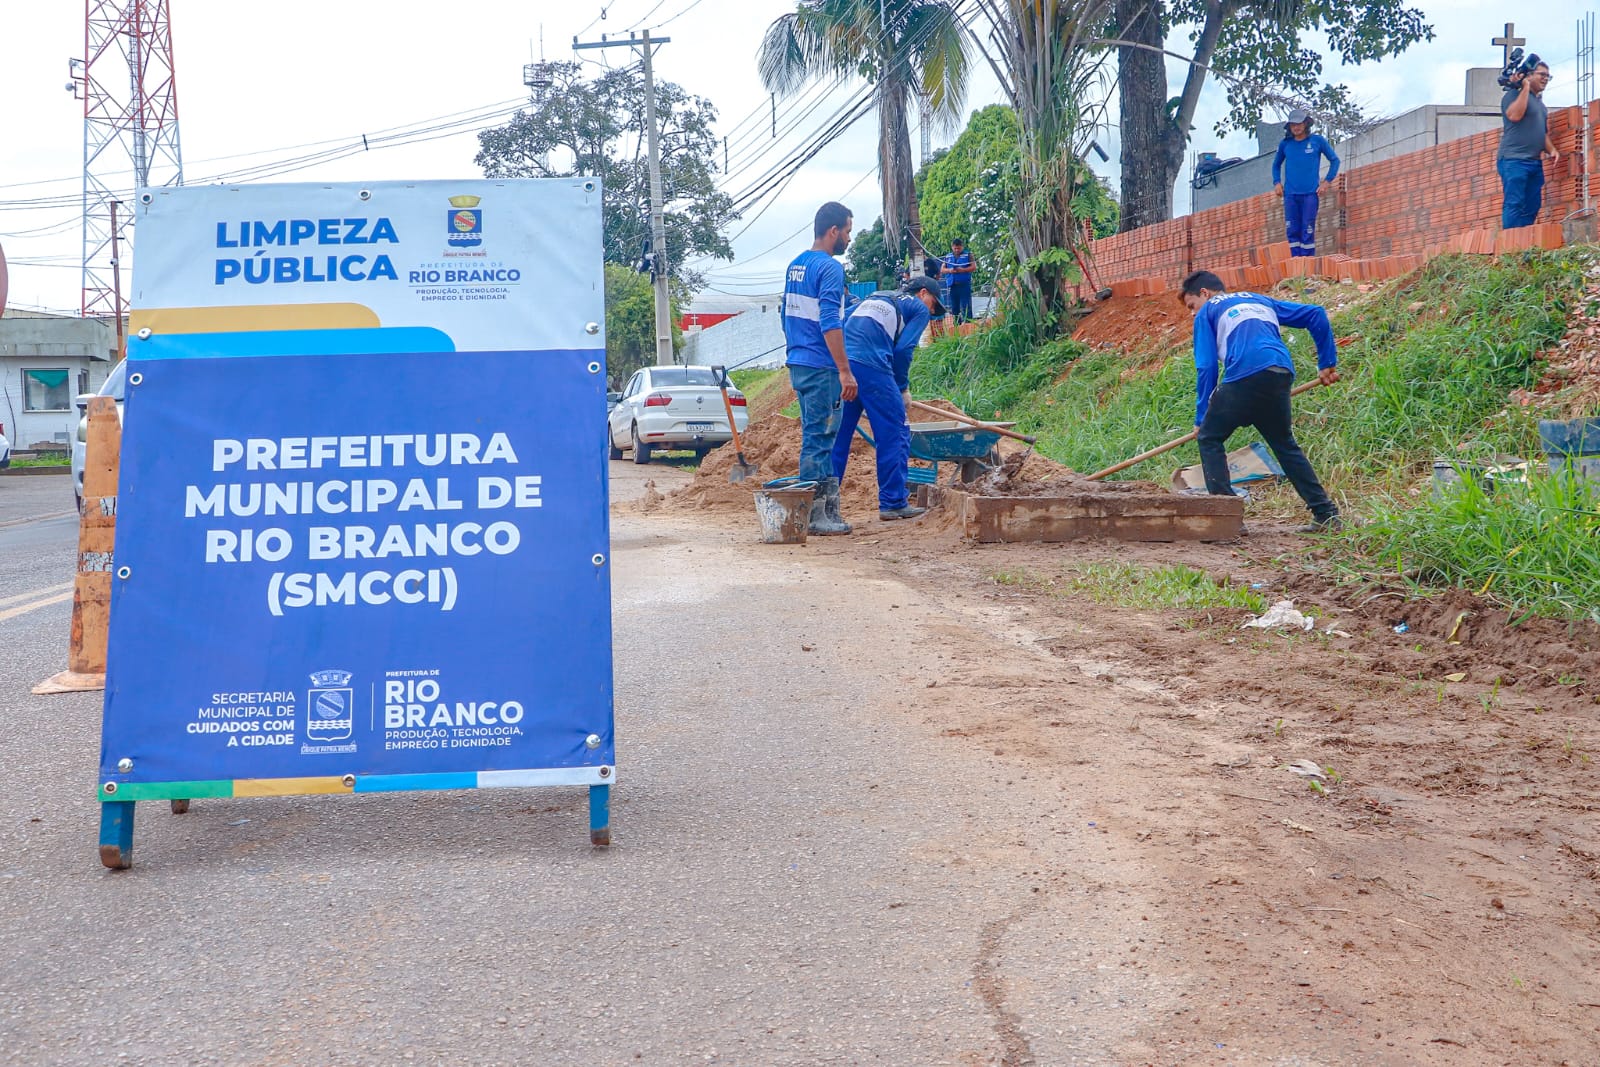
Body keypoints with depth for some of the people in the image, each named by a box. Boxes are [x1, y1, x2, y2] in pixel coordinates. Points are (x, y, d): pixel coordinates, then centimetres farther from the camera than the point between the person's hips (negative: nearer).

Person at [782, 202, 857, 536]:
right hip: (820, 367, -9)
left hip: (798, 364, 9)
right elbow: (830, 324, -20)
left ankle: (828, 507, 18)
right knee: (818, 437, -5)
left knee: (817, 436, 13)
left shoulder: (795, 266, 15)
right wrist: (845, 370, -20)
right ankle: (814, 516, -2)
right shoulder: (830, 268, -13)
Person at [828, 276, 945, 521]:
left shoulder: (873, 298, 33)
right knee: (893, 434, 2)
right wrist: (902, 387, 11)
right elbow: (902, 349, 0)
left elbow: (843, 326, 25)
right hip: (871, 367, -7)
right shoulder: (919, 308, 12)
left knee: (838, 436, 11)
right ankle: (893, 503, 3)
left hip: (841, 363, 7)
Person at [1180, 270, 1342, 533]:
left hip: (1245, 375, -6)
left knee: (1209, 438, 9)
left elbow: (1206, 367, 6)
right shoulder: (1260, 301, 33)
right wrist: (1327, 362, 29)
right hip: (1282, 374, 6)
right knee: (1284, 444, 23)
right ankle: (1327, 514, 20)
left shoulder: (1208, 312, 16)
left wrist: (1201, 417, 11)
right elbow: (1315, 314, 28)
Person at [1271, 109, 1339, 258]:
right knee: (1292, 231, -2)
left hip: (1310, 194, -2)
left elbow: (1334, 160, 11)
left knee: (1308, 231, -6)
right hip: (1290, 194, 3)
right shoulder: (1285, 144, 9)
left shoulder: (1317, 140, 3)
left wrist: (1327, 181, 2)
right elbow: (1276, 165, 25)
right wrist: (1277, 182, 11)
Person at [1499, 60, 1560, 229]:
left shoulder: (1540, 103, 24)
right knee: (1514, 204, -14)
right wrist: (1525, 87, -13)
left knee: (1531, 208, 3)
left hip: (1535, 163, 8)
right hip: (1513, 160, -8)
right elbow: (1514, 115, -22)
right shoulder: (1514, 94, -2)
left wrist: (1551, 150, 10)